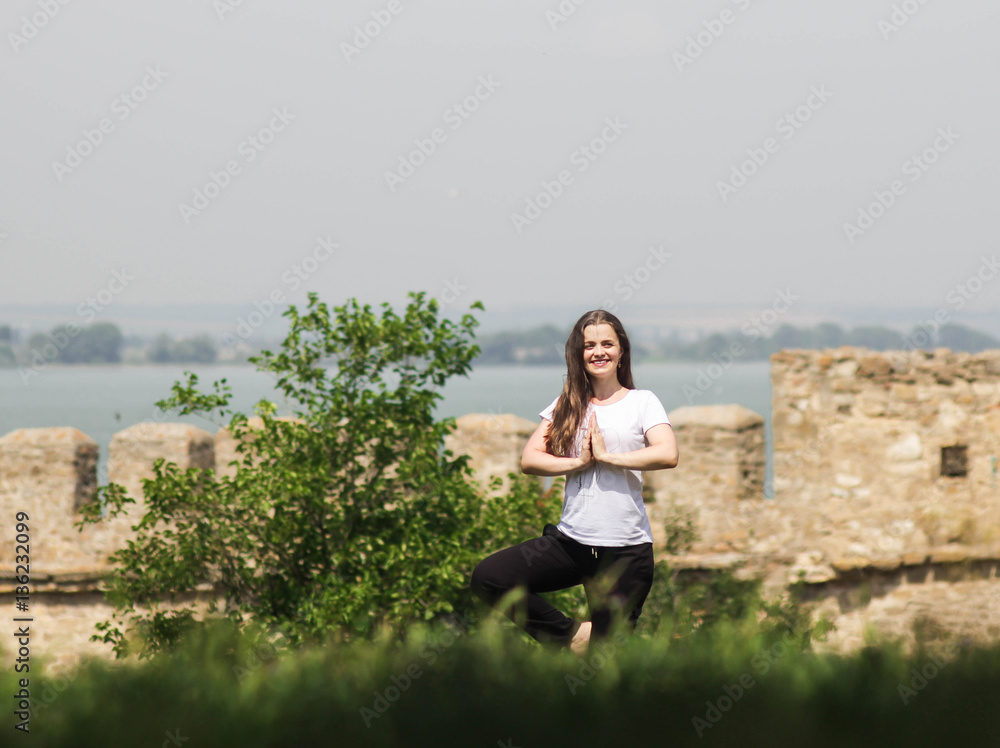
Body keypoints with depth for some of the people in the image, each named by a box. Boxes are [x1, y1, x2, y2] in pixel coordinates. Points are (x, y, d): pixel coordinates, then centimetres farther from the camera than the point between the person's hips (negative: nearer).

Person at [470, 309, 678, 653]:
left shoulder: (642, 402, 2)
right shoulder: (567, 405, 12)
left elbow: (668, 455, -15)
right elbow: (529, 459, 3)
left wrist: (607, 457, -13)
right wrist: (579, 462, -11)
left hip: (626, 549, -3)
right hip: (570, 540, 4)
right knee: (487, 578, -15)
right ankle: (573, 635, -3)